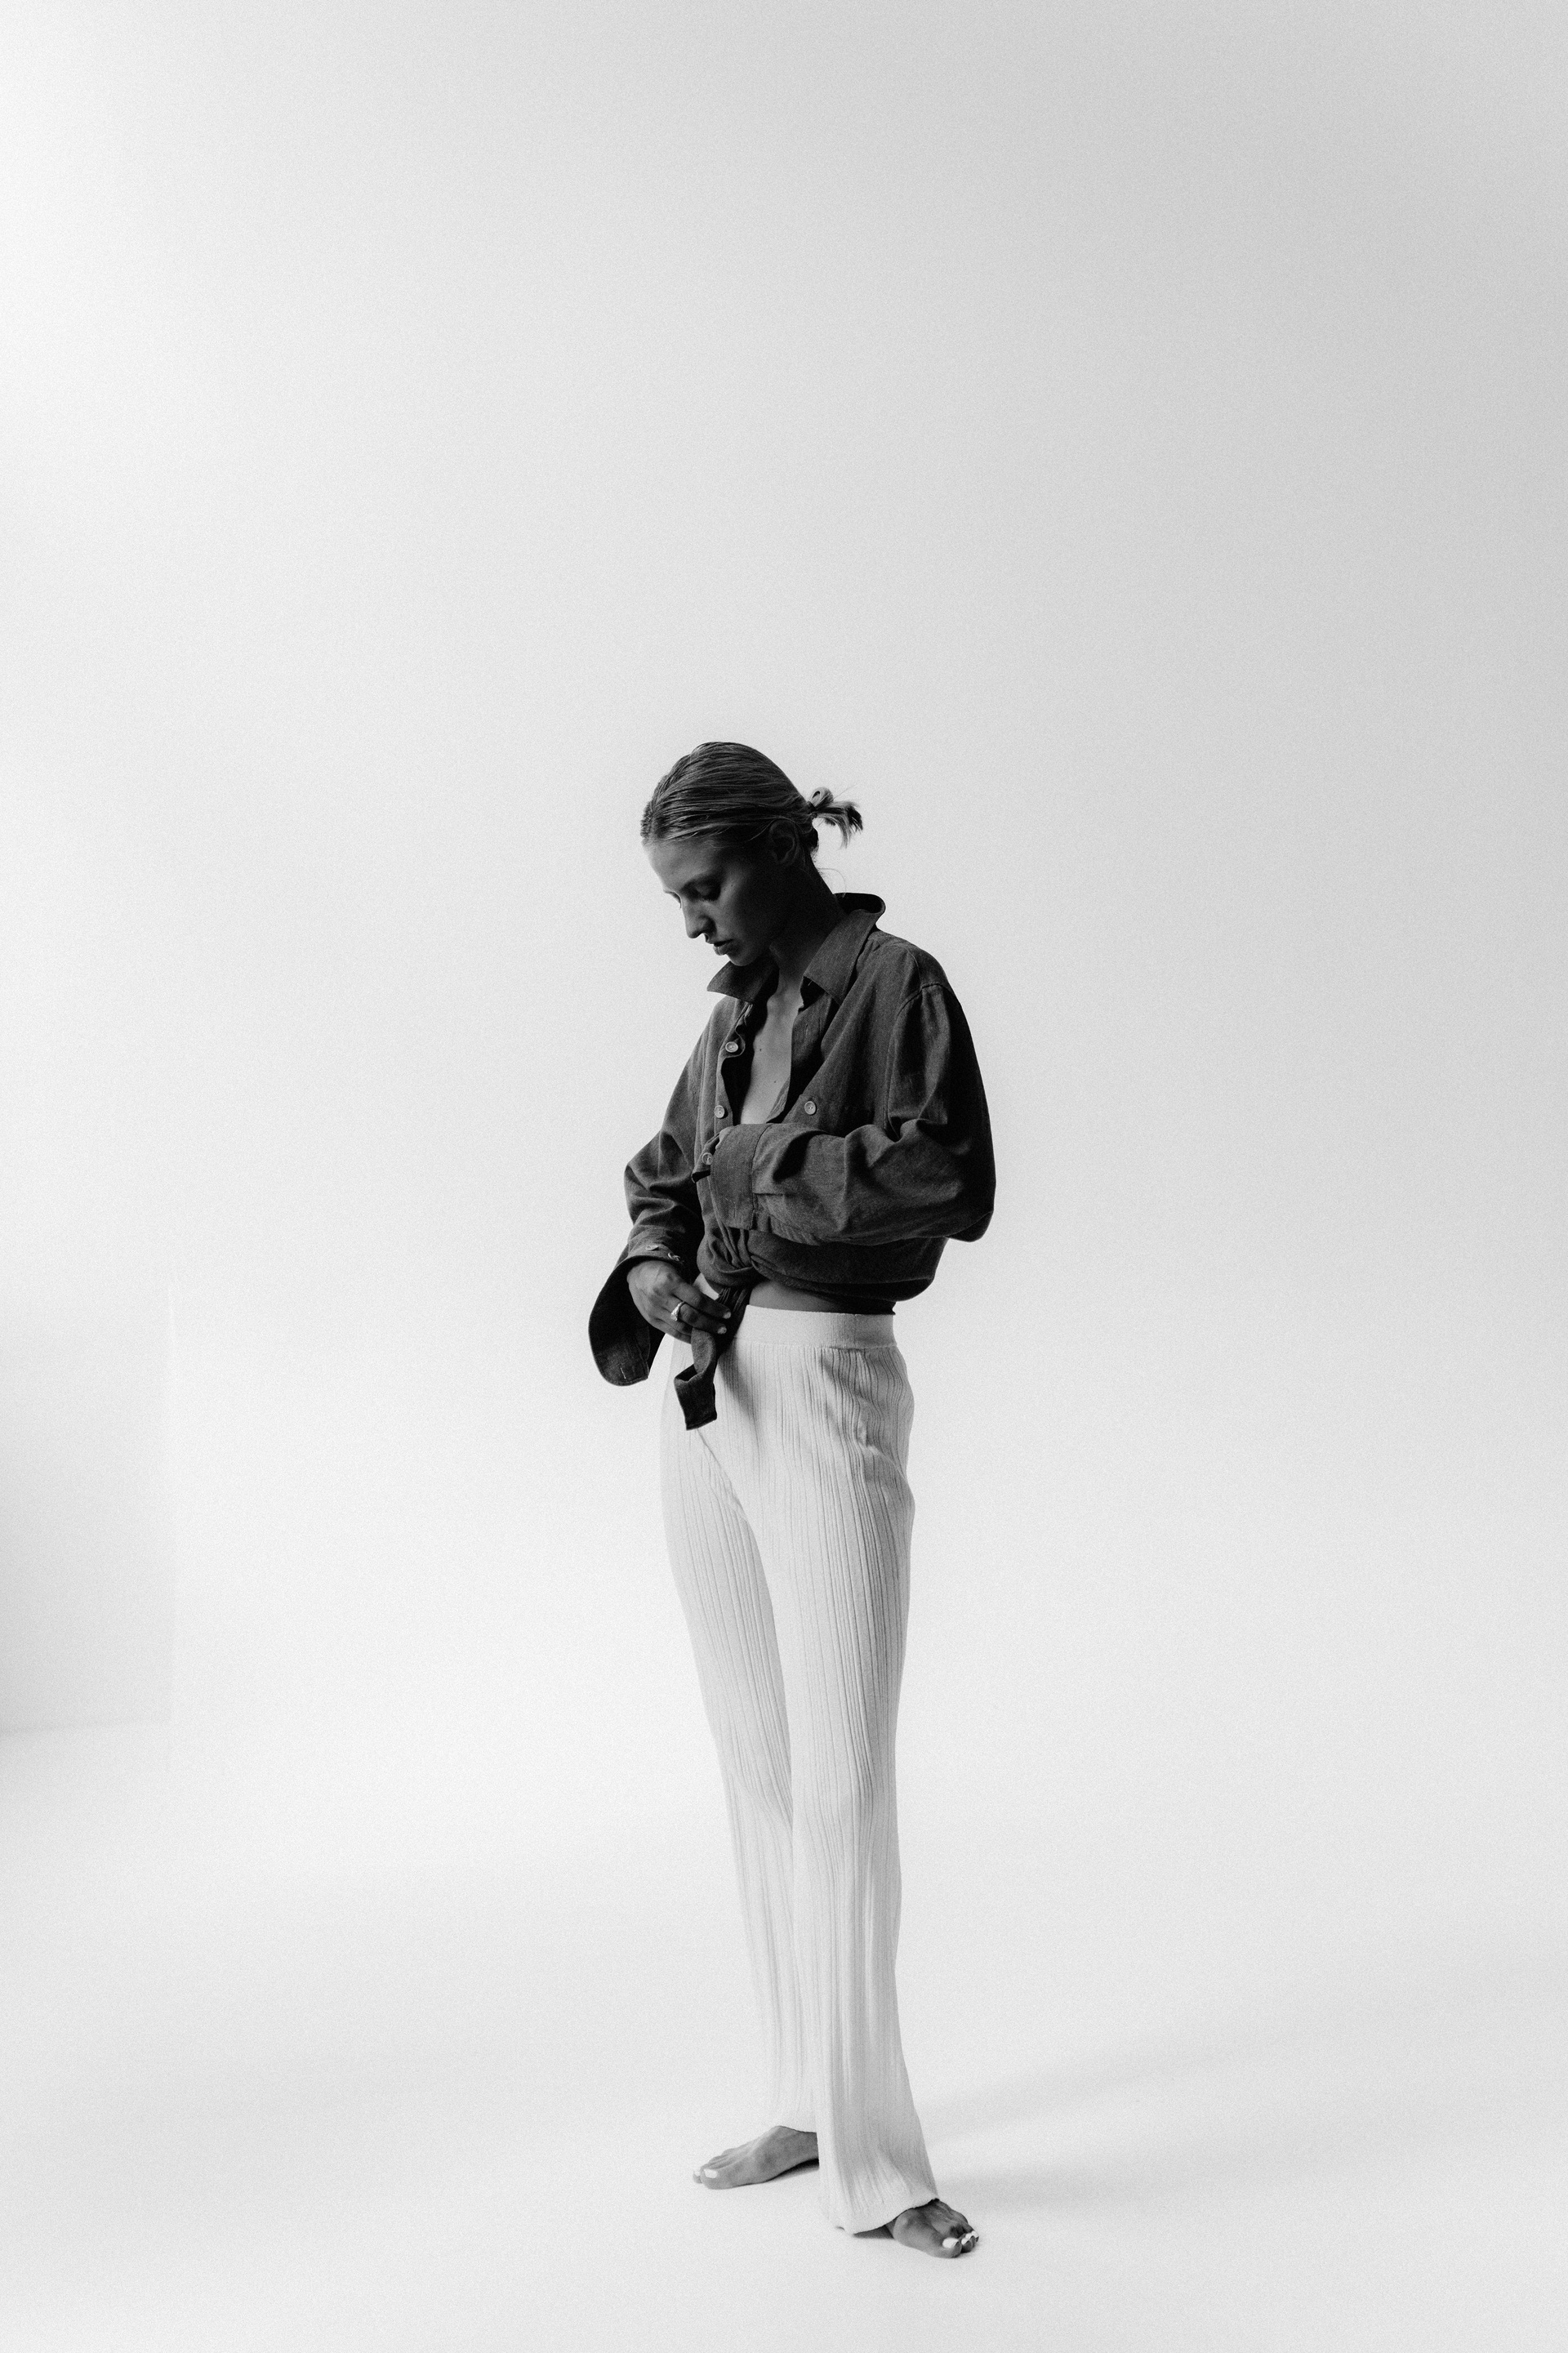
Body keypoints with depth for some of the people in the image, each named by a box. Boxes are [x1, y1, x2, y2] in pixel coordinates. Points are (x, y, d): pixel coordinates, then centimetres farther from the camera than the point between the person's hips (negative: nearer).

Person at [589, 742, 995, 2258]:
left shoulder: (894, 982, -5)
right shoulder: (731, 1014, 15)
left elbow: (957, 1182, -14)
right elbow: (662, 1172, 22)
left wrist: (777, 1161, -12)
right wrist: (652, 1263, 1)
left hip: (826, 1385, -7)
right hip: (704, 1390, 7)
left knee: (841, 1777, -7)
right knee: (757, 1765, 11)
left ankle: (872, 2159, 3)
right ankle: (806, 2105, 23)